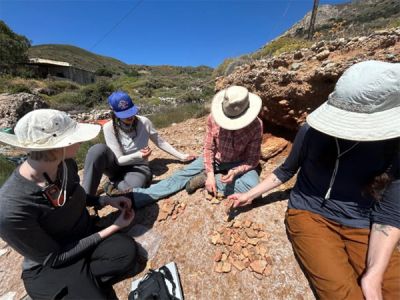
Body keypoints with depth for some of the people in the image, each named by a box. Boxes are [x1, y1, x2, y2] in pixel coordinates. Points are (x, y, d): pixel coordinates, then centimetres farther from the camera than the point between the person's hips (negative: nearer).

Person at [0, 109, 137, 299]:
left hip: (86, 235, 4)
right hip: (50, 267, -4)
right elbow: (55, 258, -18)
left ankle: (83, 280, -1)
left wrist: (107, 200, -9)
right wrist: (112, 228, -18)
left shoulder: (66, 164, -15)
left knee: (127, 251, -22)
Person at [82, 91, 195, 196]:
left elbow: (160, 142, 1)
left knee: (134, 185, -37)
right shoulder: (109, 127, -13)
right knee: (99, 149, -31)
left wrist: (181, 156, -2)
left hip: (138, 168, 0)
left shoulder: (144, 122, -11)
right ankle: (85, 197, -17)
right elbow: (119, 159, -14)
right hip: (118, 166, 1)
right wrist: (138, 155, -35)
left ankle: (111, 187, -4)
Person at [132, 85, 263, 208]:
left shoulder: (255, 125, -24)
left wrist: (236, 171, -35)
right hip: (215, 159, 1)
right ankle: (136, 197, -14)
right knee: (182, 175, -12)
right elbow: (208, 148, -11)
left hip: (238, 163, 0)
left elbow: (253, 160, -16)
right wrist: (210, 173, -21)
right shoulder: (213, 118, -21)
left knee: (252, 186, -30)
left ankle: (204, 179, -20)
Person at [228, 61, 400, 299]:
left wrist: (374, 273, -17)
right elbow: (286, 171, 1)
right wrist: (250, 195, -1)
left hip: (362, 227, 2)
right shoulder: (312, 132, -12)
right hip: (309, 214, -1)